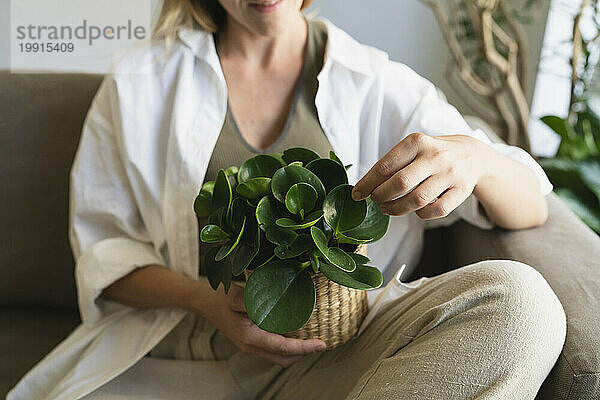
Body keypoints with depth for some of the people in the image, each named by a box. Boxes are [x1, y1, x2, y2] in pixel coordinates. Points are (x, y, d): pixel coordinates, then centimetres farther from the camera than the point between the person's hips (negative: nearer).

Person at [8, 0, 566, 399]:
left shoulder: (379, 84, 8)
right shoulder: (137, 82, 9)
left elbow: (531, 208, 6)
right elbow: (102, 246, 8)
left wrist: (472, 158, -20)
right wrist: (207, 300, -13)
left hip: (328, 355, 1)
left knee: (519, 299, -25)